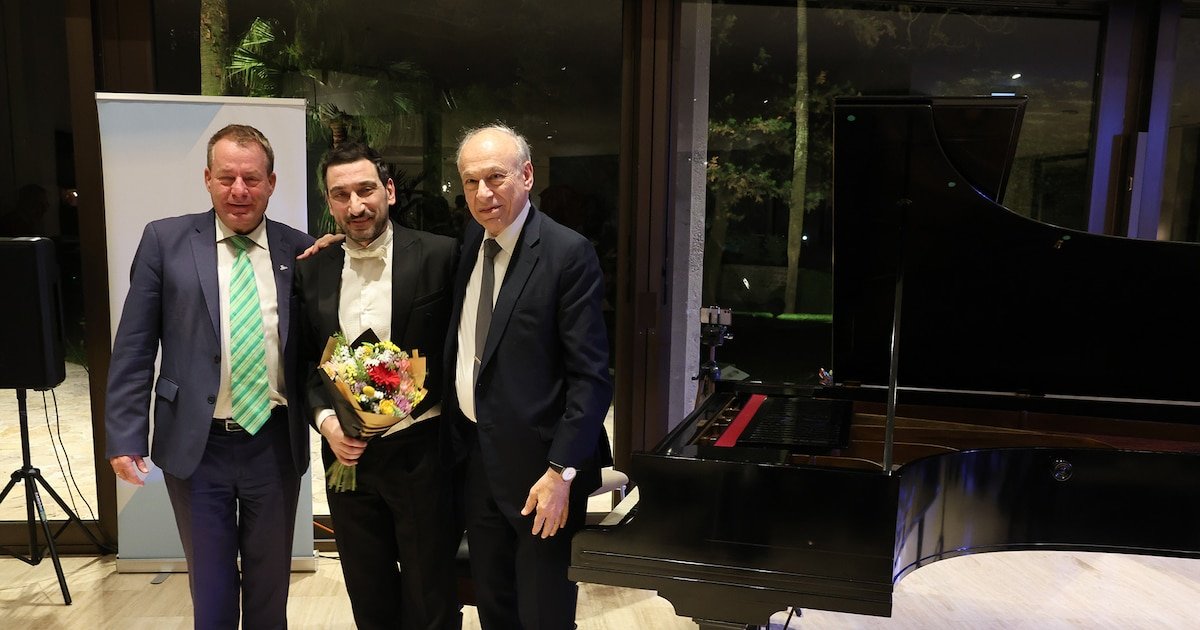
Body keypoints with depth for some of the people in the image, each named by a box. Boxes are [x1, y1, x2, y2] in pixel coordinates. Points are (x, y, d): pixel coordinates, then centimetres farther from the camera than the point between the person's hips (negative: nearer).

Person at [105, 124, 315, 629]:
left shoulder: (299, 249, 0)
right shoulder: (165, 240, -2)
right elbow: (134, 346, -2)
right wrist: (125, 436, -5)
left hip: (276, 443, 1)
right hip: (196, 445, -1)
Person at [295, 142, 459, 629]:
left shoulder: (439, 256, -10)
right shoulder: (312, 269, 3)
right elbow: (305, 360, 9)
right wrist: (325, 418, -7)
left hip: (421, 454, -3)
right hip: (346, 453, 4)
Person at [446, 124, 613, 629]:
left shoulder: (568, 253, -15)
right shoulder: (469, 242, 6)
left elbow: (590, 375, -16)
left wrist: (562, 471, -19)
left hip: (536, 465, -6)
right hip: (475, 459, 6)